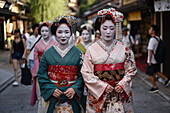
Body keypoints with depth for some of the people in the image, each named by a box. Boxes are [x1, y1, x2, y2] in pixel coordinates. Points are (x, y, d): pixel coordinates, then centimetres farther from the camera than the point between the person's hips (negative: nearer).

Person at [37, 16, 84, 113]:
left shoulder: (78, 53, 1)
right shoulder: (48, 53, 2)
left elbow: (82, 75, 0)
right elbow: (42, 75, 2)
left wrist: (75, 89, -14)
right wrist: (51, 89, -9)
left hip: (72, 98, 0)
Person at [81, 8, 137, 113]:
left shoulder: (124, 49, 2)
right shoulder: (91, 50, -2)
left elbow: (131, 69, 5)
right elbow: (86, 73, -4)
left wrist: (122, 84, -10)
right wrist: (103, 86, -12)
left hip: (121, 94, 1)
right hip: (98, 95, -1)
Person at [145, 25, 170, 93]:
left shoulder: (152, 39, -22)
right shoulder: (158, 38, 6)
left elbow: (150, 51, -22)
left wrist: (149, 61, -18)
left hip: (152, 61, -9)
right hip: (157, 59, 9)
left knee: (150, 74, 4)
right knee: (156, 71, 24)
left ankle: (155, 88, 12)